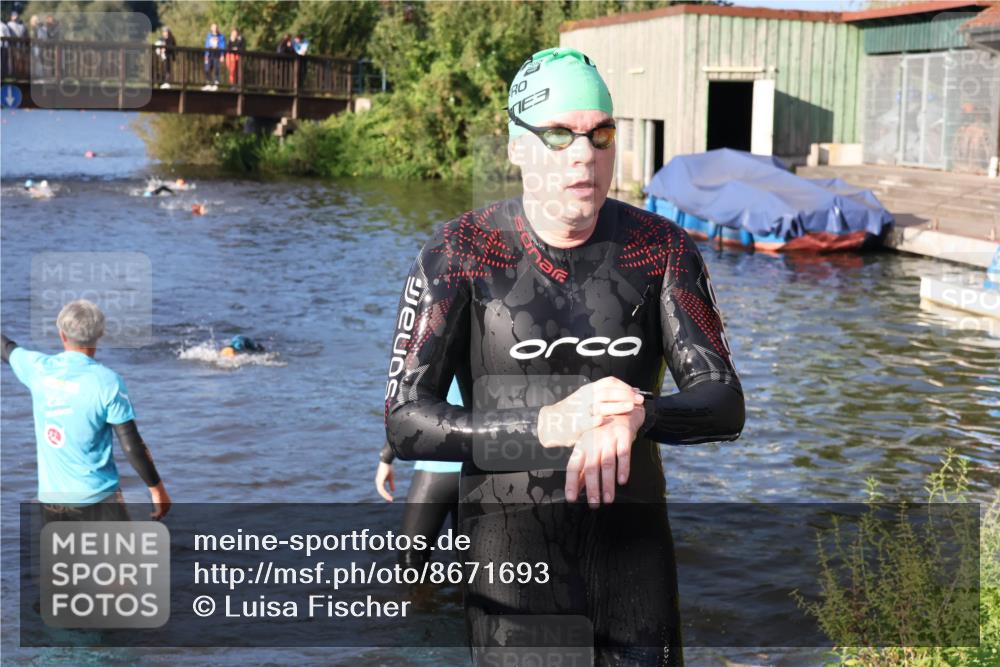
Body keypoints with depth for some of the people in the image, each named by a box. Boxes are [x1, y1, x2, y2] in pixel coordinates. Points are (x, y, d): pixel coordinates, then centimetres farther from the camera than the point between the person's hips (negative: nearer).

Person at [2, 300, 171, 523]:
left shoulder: (37, 367, 0)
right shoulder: (107, 381, -13)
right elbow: (132, 445, -12)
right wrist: (157, 488, -2)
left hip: (50, 498, 5)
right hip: (98, 498, -5)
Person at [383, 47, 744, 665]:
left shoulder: (662, 249, -1)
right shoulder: (460, 253, -7)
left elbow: (725, 404, -4)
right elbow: (406, 421, -11)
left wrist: (636, 414, -26)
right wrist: (547, 425, -25)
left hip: (632, 531, 2)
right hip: (512, 538, -2)